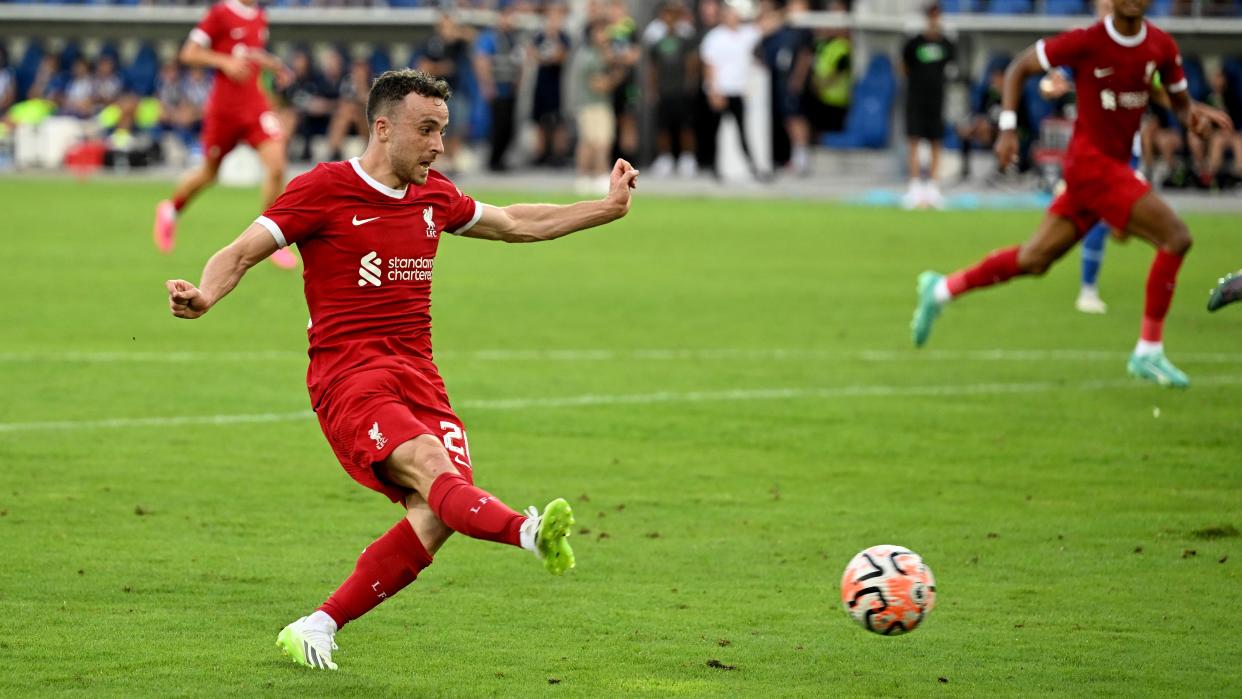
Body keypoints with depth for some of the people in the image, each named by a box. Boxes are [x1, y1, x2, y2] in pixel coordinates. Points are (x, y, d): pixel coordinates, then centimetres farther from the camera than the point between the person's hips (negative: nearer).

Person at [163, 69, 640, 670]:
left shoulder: (434, 197, 16)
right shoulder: (323, 190, -3)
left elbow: (517, 224, 32)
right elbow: (241, 252, -6)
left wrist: (608, 208, 31)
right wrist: (204, 296, -27)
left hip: (418, 377, 6)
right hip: (347, 378, -6)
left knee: (435, 516, -15)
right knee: (433, 470, -30)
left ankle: (318, 627, -4)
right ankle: (531, 533, -60)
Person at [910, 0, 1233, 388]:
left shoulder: (1161, 46, 4)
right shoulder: (1087, 42, -12)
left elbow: (1180, 101, 17)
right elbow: (1018, 68, -2)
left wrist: (1192, 113, -8)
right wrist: (1007, 129, -9)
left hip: (1114, 167, 7)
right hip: (1090, 163, -7)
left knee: (1034, 260, 12)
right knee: (1175, 237, -16)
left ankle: (940, 290, 28)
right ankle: (1148, 352, -8)